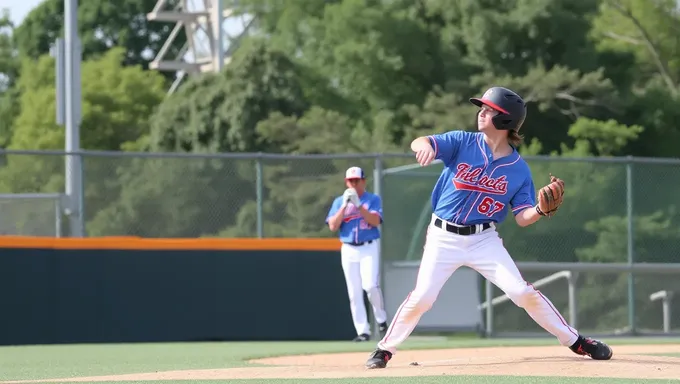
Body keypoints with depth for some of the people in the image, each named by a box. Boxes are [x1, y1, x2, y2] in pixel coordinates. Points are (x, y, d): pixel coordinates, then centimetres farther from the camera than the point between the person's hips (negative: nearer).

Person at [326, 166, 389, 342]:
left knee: (370, 285, -19)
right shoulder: (339, 202, 11)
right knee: (354, 292, -1)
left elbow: (375, 221, -12)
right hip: (348, 250, 3)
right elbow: (333, 226, -1)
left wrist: (358, 204, -19)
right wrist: (345, 205, -10)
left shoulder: (373, 199, 4)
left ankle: (381, 319, 4)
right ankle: (363, 331, 1)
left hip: (369, 248, -3)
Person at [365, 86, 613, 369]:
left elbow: (522, 218, -2)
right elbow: (419, 143, -20)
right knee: (422, 298, -11)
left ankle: (575, 342, 6)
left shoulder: (519, 169, -3)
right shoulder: (462, 142, -7)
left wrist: (542, 209, -24)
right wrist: (425, 145, -46)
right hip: (444, 237, -1)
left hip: (484, 240, 1)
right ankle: (385, 349, 9)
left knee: (524, 292, -8)